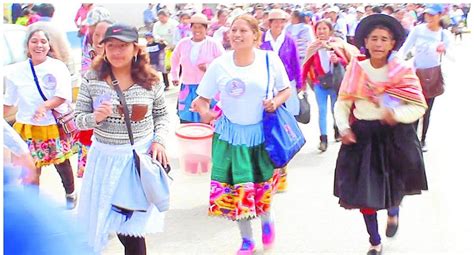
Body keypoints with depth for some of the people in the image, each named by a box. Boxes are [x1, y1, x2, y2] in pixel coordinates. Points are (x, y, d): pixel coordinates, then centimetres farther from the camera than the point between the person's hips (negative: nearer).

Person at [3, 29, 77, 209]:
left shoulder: (58, 67, -7)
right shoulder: (16, 71, 0)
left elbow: (64, 96, -14)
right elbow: (9, 101, 10)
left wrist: (45, 106, -31)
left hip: (55, 126, -1)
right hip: (28, 127, 1)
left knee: (62, 163, 11)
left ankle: (70, 194, 36)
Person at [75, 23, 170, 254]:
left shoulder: (151, 80, -3)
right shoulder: (91, 79, -4)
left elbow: (162, 114, 10)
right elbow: (78, 120, 0)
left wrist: (159, 141, -5)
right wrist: (95, 118, -20)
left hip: (141, 156, -1)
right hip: (105, 156, 1)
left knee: (131, 228, 4)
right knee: (99, 220, 10)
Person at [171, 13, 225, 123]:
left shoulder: (214, 44, -6)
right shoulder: (183, 43, 5)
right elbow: (174, 59, 24)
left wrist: (209, 68, -17)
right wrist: (174, 76, 25)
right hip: (187, 88, 3)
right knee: (186, 120, 6)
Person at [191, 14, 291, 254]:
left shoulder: (270, 59, -9)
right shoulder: (219, 64, -9)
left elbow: (285, 90, 4)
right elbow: (202, 99, -4)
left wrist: (276, 102, -16)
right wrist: (204, 111, -26)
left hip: (262, 131, 0)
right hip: (231, 133, 0)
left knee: (263, 185, 8)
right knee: (236, 187, 4)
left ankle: (267, 220, 44)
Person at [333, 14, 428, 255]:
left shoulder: (403, 70, -8)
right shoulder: (355, 69, -4)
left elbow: (419, 107, -8)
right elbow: (342, 103, 1)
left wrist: (397, 114, -25)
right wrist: (344, 127, -14)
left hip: (395, 137, 0)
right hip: (362, 137, 1)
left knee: (394, 187, 15)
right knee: (364, 191, 2)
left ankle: (393, 213, 54)